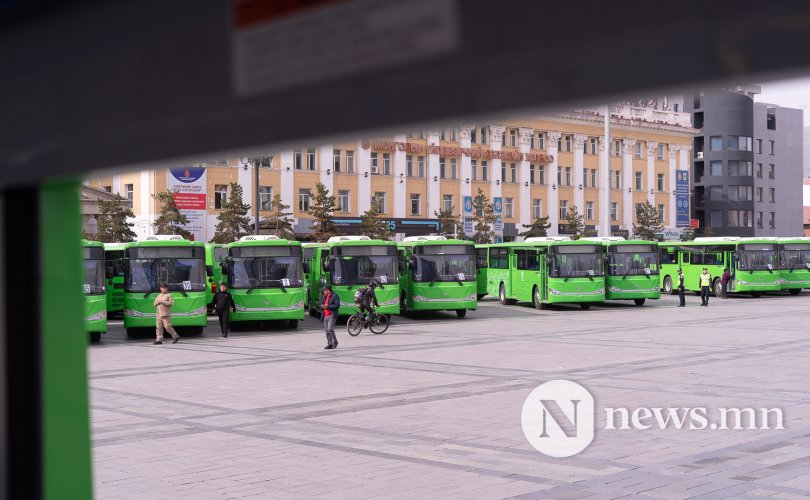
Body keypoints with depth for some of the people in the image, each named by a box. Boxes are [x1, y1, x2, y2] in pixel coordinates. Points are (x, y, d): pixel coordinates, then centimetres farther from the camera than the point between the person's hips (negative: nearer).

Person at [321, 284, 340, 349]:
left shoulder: (335, 296, -5)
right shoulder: (323, 296, 18)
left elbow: (337, 305, -13)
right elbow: (321, 304, 24)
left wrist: (328, 306, -17)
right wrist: (322, 306, -1)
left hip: (332, 315, -7)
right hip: (325, 316, 7)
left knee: (330, 329, -16)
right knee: (327, 330, 4)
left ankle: (335, 342, 1)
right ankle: (329, 344, 9)